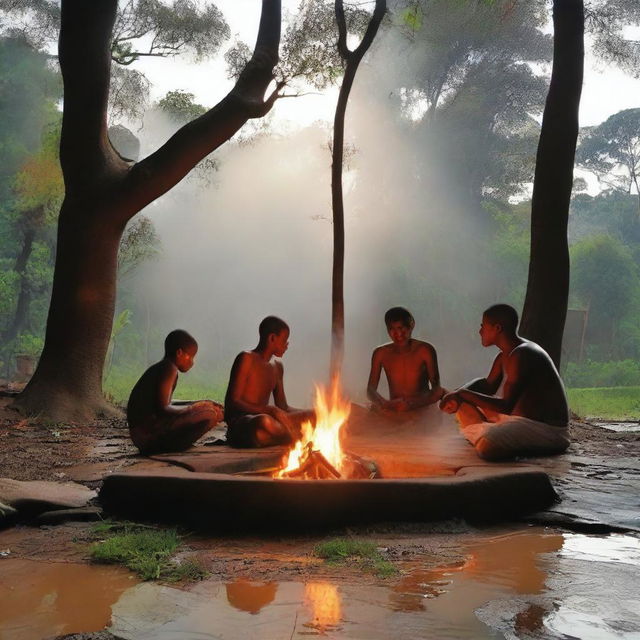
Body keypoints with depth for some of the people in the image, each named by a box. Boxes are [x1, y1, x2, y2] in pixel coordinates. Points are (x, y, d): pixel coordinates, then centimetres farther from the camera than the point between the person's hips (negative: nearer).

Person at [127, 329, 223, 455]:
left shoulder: (158, 368, 19)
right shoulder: (170, 369, -10)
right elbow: (163, 409, -20)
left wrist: (199, 404, 21)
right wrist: (194, 407, -6)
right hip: (149, 433, -10)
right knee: (210, 415, -15)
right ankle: (164, 448, -12)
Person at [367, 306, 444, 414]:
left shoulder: (425, 350, -7)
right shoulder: (381, 353, 0)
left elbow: (437, 391, -12)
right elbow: (371, 390, -1)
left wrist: (412, 405, -31)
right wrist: (384, 404, -26)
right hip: (394, 411, 4)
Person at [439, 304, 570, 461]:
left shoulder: (521, 356, -22)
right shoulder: (505, 356, 9)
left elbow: (507, 406, -28)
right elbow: (488, 386, 20)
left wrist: (464, 394, -23)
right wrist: (459, 395, -1)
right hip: (520, 420, 10)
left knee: (487, 445, -35)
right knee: (463, 404, 18)